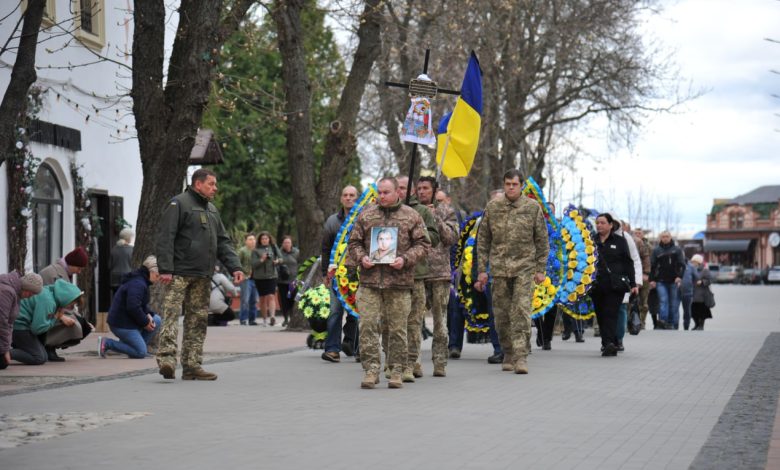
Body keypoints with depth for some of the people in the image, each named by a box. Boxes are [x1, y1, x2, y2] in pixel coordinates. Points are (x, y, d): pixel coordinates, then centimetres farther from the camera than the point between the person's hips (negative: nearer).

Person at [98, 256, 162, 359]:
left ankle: (137, 345, 9)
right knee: (141, 352, -10)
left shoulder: (142, 281, 13)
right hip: (121, 324, -10)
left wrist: (148, 314, 0)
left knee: (157, 320, 8)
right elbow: (133, 307, -30)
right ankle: (106, 343, -8)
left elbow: (143, 304, 22)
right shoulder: (138, 284, -22)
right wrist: (145, 322, -17)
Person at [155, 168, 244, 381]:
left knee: (198, 320, 8)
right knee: (171, 315, -14)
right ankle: (166, 360, -22)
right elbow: (165, 238, -11)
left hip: (202, 276, 8)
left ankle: (192, 365, 12)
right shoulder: (179, 204, -4)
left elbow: (223, 242, 21)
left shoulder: (212, 210, 21)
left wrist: (235, 267, 7)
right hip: (179, 274, -8)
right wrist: (165, 269, -20)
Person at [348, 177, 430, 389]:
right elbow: (354, 242, 14)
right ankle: (371, 369, -1)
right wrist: (361, 258, -5)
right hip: (370, 280, 1)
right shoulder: (366, 215, 10)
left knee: (397, 328, 4)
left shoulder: (411, 216, 6)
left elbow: (422, 244, 4)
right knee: (368, 325, -6)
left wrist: (405, 259, -11)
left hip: (399, 283, -1)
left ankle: (396, 371, 13)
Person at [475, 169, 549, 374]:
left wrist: (540, 269, 1)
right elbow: (483, 240, 9)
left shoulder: (533, 208, 2)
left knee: (521, 311, -12)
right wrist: (482, 270, 5)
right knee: (501, 314, 5)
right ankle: (508, 355, 19)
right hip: (499, 268, 2)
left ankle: (521, 357, -13)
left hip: (524, 267, -2)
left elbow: (542, 241, 6)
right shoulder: (492, 207, 6)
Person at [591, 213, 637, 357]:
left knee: (610, 314, -13)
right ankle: (610, 345, 11)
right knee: (600, 316, 4)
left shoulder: (620, 241, 7)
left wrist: (632, 284, 3)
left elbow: (628, 263, 7)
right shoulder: (592, 240, 11)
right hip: (597, 285, 3)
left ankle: (609, 343, -23)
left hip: (615, 285, -3)